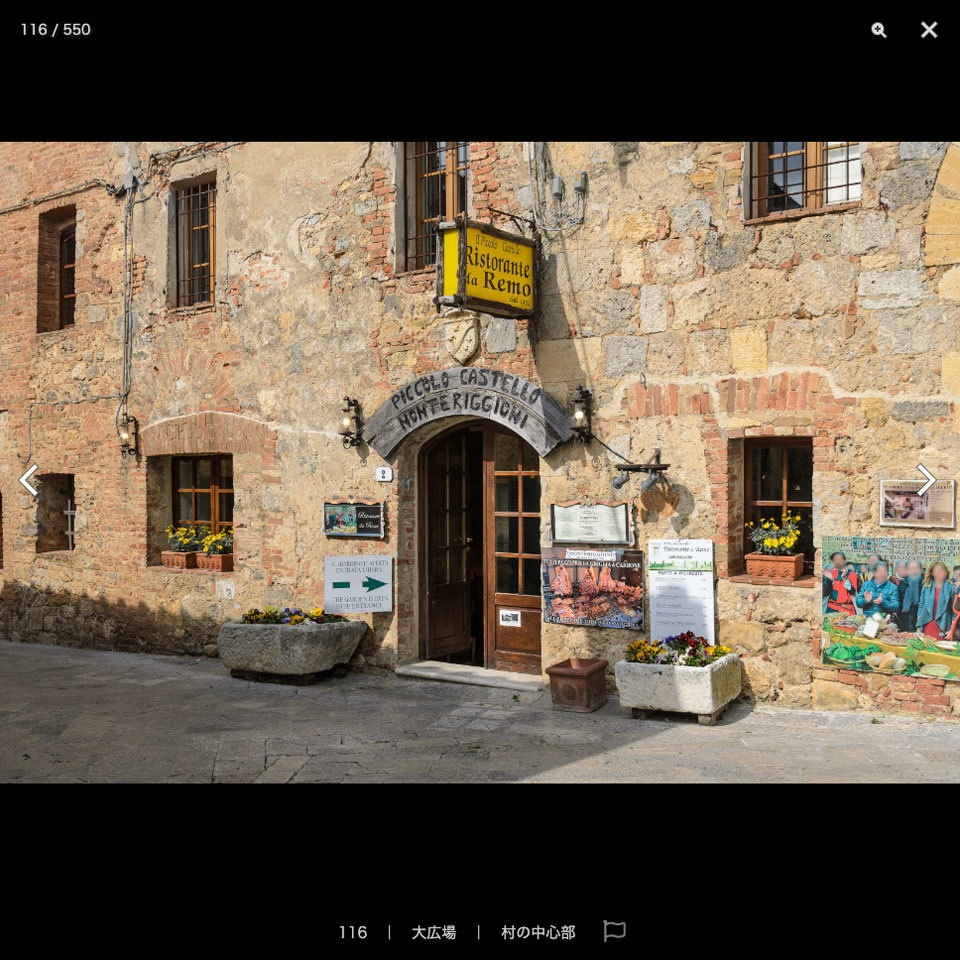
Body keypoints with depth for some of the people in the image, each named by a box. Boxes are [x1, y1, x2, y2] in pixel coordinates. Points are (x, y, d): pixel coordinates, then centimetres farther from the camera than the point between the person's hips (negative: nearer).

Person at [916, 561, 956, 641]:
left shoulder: (950, 588, -1)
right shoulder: (926, 587, 6)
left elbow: (954, 610, -1)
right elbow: (921, 607, 8)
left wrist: (952, 630, -6)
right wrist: (918, 627, 4)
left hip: (942, 627, -2)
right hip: (927, 625, 2)